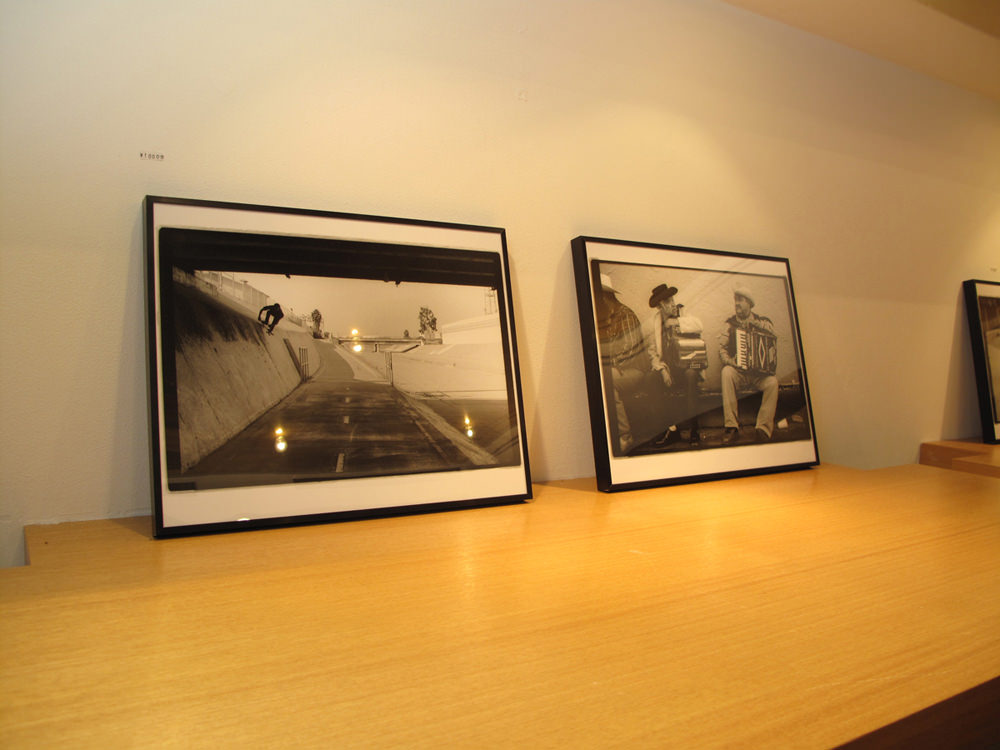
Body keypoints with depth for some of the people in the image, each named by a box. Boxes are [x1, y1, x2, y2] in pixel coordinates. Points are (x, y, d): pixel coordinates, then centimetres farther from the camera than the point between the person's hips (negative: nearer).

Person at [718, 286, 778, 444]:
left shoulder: (761, 320, 14)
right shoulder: (730, 324, 13)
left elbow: (772, 332, -7)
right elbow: (722, 347, 2)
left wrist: (753, 323, -9)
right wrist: (728, 360, -17)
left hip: (759, 373, 0)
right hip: (738, 372, 0)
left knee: (772, 382, -32)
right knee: (727, 372, -34)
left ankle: (763, 428, -29)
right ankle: (732, 427, -37)